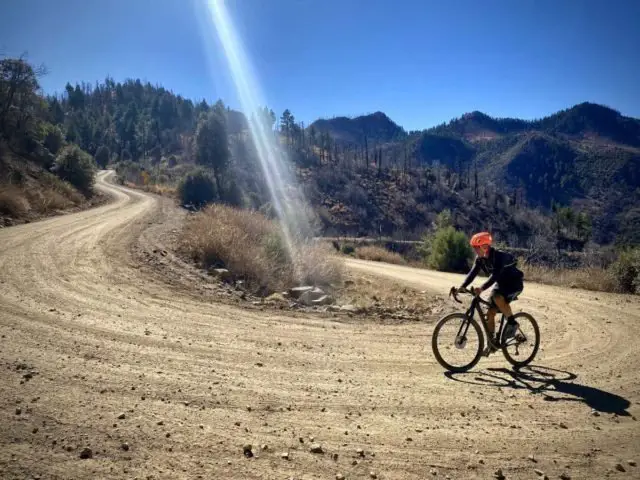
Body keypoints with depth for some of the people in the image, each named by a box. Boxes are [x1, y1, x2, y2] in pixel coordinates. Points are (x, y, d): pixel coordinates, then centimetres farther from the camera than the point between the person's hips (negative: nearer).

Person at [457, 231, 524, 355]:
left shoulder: (499, 256, -29)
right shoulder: (480, 258, -7)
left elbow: (495, 275, -40)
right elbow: (472, 273, -13)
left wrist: (482, 288, -53)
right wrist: (462, 287, -27)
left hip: (514, 283, -7)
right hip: (501, 284, 8)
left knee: (497, 296, -36)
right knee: (490, 313, -1)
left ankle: (512, 323, -17)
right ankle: (493, 342, 13)